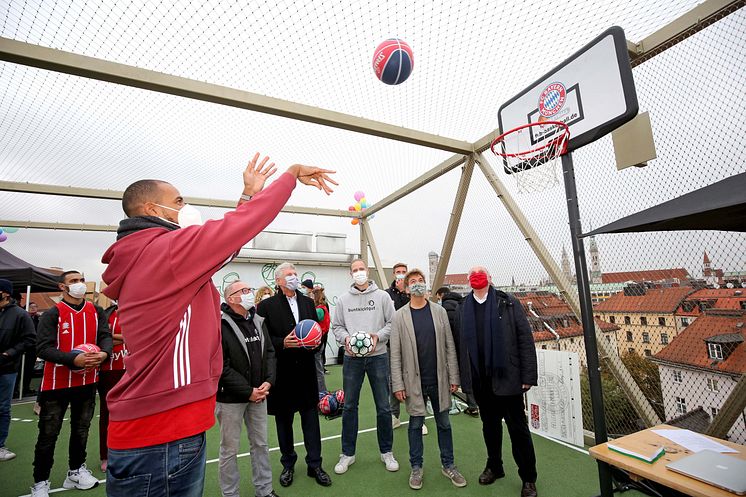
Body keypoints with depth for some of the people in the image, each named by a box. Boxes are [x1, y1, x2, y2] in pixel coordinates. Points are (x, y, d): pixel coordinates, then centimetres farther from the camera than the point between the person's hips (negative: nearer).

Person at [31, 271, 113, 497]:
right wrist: (74, 359, -29)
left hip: (87, 381, 4)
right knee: (48, 434, 7)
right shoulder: (52, 314, -10)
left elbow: (105, 336, -6)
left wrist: (103, 353, -26)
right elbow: (43, 348, -17)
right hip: (57, 383, -4)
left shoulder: (96, 312, 1)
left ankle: (76, 471, 36)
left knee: (81, 430, 18)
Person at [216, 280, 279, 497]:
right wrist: (248, 391, -16)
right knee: (230, 449, 10)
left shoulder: (258, 322, 6)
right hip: (230, 398, -6)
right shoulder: (220, 325, -16)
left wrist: (268, 382, -7)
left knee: (260, 444, 17)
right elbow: (221, 366, -19)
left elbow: (269, 353, 8)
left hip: (259, 395, 6)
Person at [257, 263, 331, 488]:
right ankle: (288, 465, 33)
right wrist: (282, 343, -21)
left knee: (310, 416, 10)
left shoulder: (308, 302, 9)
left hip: (306, 369, 3)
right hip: (282, 371, -2)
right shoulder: (267, 306, -4)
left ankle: (314, 464, 26)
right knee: (284, 419, 13)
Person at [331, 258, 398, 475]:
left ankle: (386, 452, 29)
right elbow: (336, 326, 7)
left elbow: (392, 323, -1)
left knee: (383, 406, 8)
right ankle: (347, 453, 29)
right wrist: (345, 338, -12)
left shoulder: (382, 296, 0)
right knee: (349, 406, 11)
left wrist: (378, 336, -16)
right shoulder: (343, 299, 5)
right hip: (352, 358, 1)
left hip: (378, 356, -1)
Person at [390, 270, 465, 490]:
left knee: (444, 423, 16)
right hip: (414, 381, -2)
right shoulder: (400, 316, -6)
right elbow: (395, 353, -6)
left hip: (439, 380, 2)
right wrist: (398, 385, -8)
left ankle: (448, 465, 35)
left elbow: (450, 346, 1)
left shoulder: (439, 312, 0)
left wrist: (454, 377, -1)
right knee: (416, 424, 13)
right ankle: (416, 467, 32)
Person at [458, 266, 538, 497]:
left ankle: (528, 478, 30)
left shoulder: (508, 303, -5)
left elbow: (525, 339, -6)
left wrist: (528, 376, -9)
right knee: (490, 425, 19)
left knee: (518, 427, 10)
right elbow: (459, 344, 1)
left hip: (507, 376, -2)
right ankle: (494, 467, 40)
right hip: (480, 380, 3)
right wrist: (463, 378, 0)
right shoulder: (463, 308, 0)